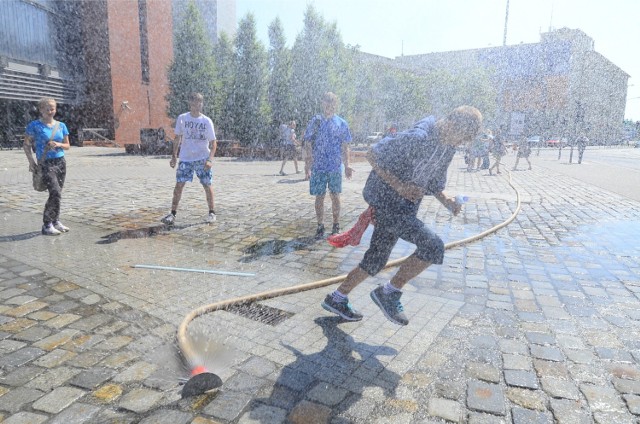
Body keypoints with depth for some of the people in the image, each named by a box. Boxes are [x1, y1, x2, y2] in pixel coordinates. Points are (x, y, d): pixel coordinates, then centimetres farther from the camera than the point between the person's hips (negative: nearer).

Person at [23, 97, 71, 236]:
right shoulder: (35, 125, -3)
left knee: (57, 194, 9)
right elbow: (26, 145, 2)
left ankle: (56, 221, 21)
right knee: (56, 193, -15)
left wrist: (58, 144, -7)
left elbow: (67, 145, 14)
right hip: (46, 164, -5)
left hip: (61, 162, 5)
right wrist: (31, 161, -7)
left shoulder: (61, 125, 9)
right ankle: (47, 225, -6)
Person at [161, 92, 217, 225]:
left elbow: (213, 142, -3)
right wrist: (174, 156, 4)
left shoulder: (207, 121, -4)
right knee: (179, 184, -4)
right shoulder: (182, 118, 1)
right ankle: (172, 214, 3)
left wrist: (210, 159, -15)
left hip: (203, 159, -1)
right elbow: (178, 138, 10)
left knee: (207, 185, 0)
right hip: (185, 159, 1)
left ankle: (211, 213, 16)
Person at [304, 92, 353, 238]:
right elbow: (308, 144, 2)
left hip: (336, 167, 0)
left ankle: (336, 225, 20)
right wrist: (308, 164, -6)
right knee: (319, 197, 4)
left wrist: (347, 166, 0)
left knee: (335, 196, 7)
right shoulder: (315, 122, 2)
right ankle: (320, 226, 16)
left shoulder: (341, 123, 3)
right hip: (318, 166, 0)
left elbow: (345, 147, 7)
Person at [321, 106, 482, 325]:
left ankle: (336, 299, 30)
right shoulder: (417, 138, -22)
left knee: (375, 261, 14)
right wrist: (399, 186, -23)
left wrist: (446, 200, -3)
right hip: (385, 200, -9)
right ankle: (389, 292, -3)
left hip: (405, 205, 9)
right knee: (432, 245, -19)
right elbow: (373, 155, -17)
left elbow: (434, 183, 17)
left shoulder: (447, 148, 6)